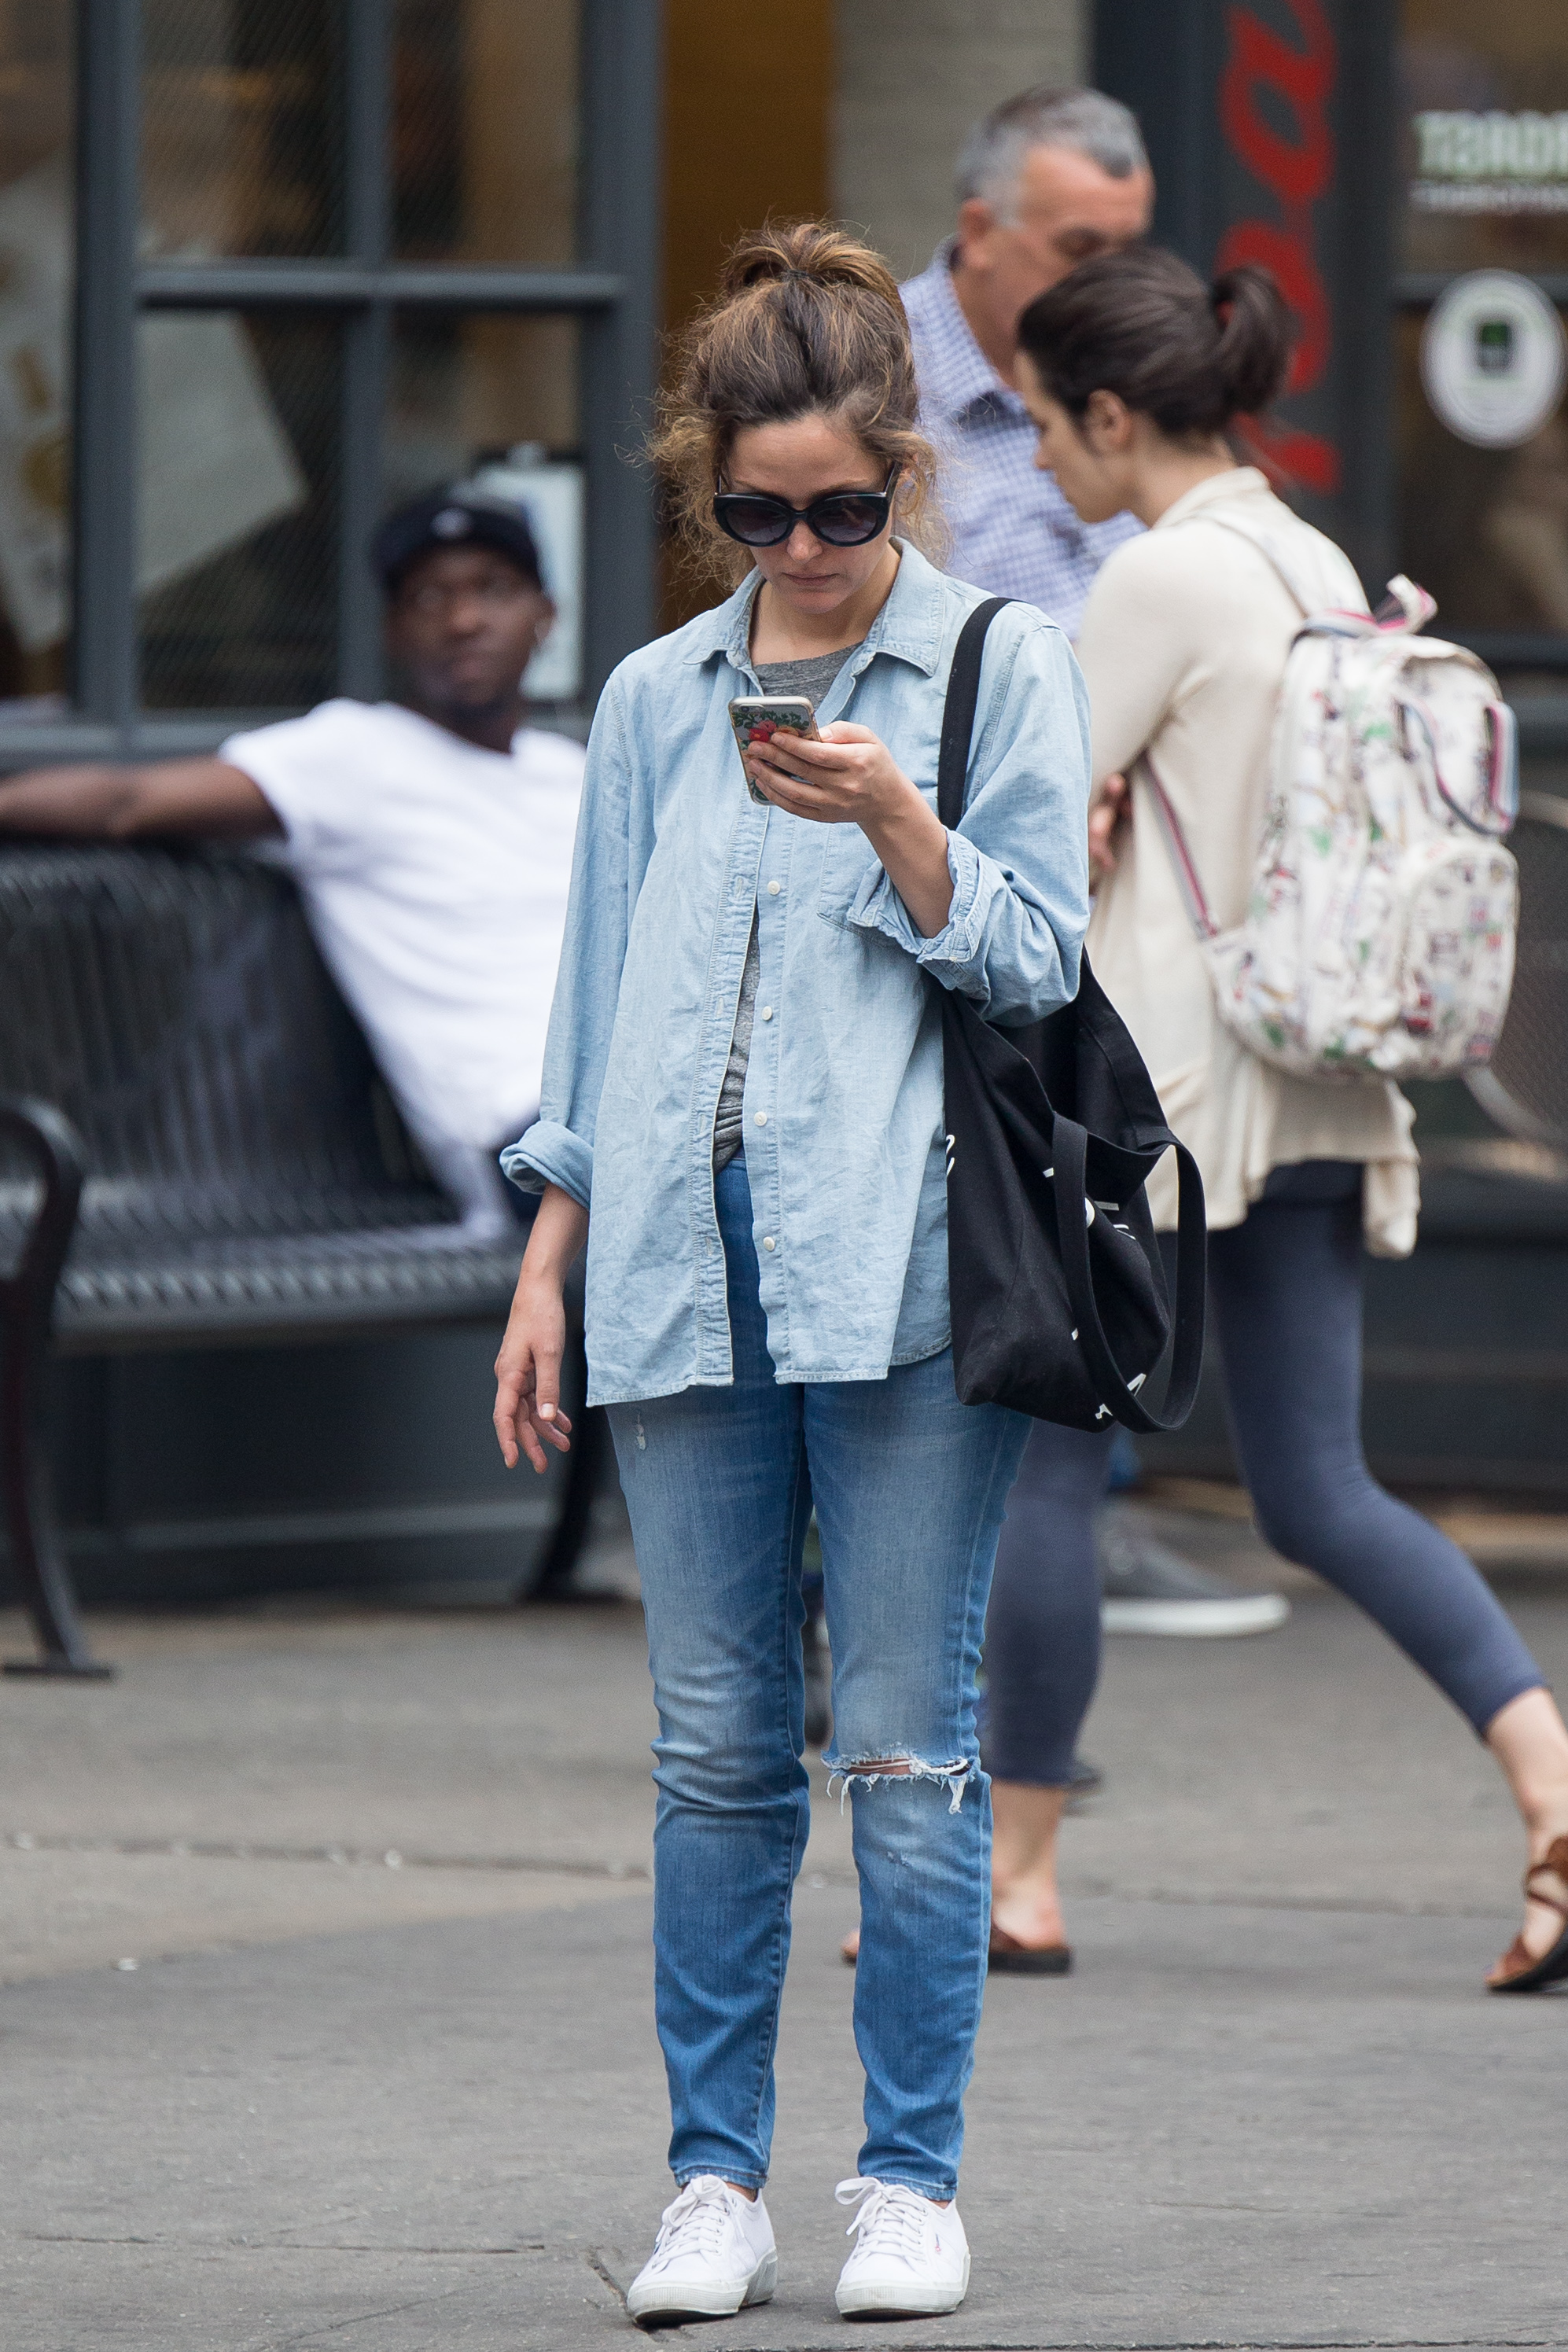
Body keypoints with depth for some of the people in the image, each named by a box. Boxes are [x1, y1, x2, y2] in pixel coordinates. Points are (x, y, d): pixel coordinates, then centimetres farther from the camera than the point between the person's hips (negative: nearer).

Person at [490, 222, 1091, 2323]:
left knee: (906, 1743, -3)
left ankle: (912, 2183, 5)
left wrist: (893, 821, -17)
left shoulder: (1004, 667, 3)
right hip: (687, 1262, 3)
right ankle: (716, 2178, 8)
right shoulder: (655, 703, 14)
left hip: (905, 1274, -3)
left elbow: (1037, 965, -2)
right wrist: (549, 1265, 15)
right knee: (718, 1752, 4)